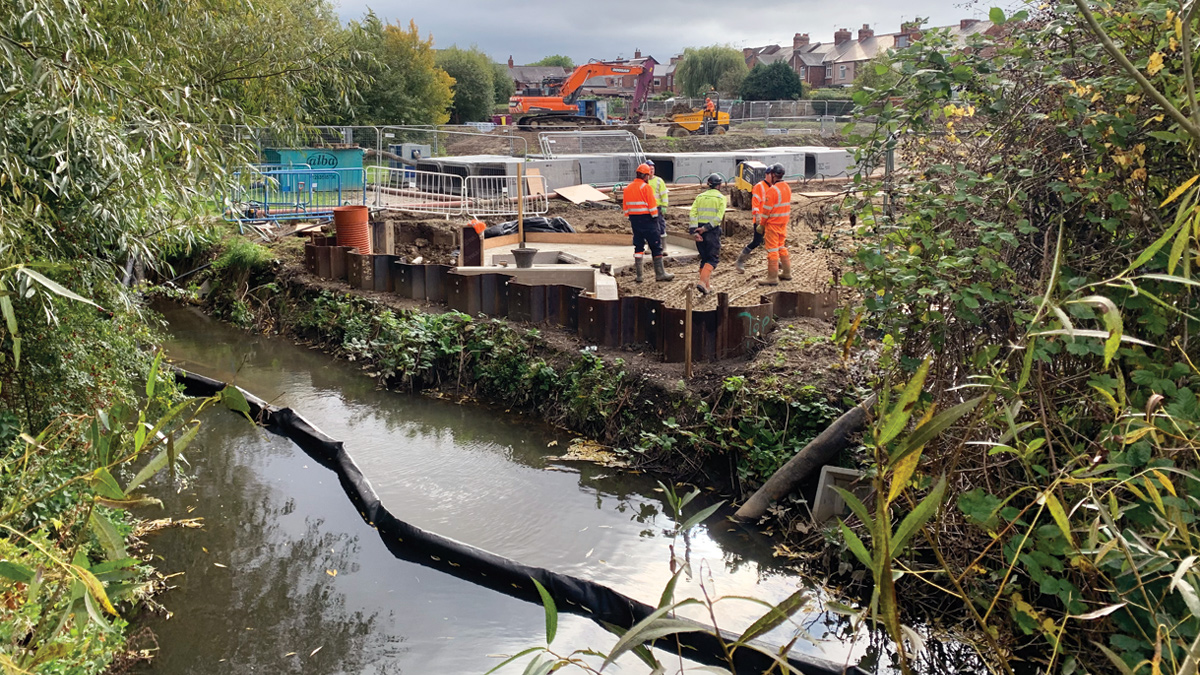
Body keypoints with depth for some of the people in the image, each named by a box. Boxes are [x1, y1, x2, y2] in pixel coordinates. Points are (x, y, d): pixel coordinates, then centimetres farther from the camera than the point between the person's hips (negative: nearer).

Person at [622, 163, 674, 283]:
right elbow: (652, 206, -14)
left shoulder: (627, 188, 9)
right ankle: (660, 273, 2)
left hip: (634, 220, 6)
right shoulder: (646, 187, -11)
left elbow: (625, 207, 12)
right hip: (646, 219, -6)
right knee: (656, 246, 2)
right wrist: (655, 218, -3)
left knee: (638, 246, 11)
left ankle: (639, 275, 9)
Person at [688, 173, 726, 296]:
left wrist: (693, 231, -7)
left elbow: (693, 213, -1)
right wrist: (706, 228, -13)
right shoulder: (720, 198, -1)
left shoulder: (700, 197, 11)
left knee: (704, 258, 16)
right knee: (712, 258, 1)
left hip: (699, 231, 5)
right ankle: (702, 282, -18)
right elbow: (719, 217, -14)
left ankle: (707, 286, 17)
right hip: (713, 231, -4)